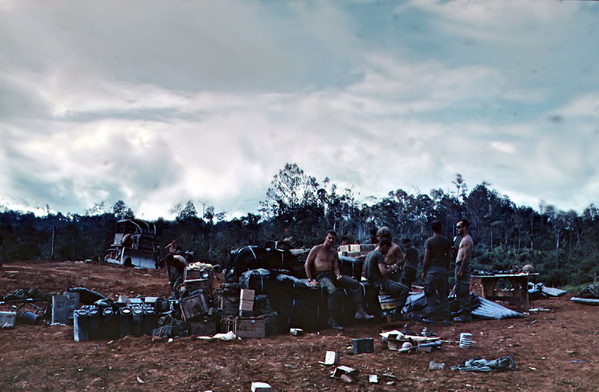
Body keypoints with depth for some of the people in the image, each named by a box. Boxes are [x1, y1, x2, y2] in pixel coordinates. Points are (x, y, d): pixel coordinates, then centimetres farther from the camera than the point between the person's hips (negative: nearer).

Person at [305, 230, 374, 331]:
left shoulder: (334, 252, 20)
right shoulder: (316, 249, 2)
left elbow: (336, 267, 15)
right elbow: (307, 264, 0)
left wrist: (338, 275, -8)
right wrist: (310, 280, -9)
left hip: (332, 274, 7)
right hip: (321, 276, -7)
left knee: (356, 284, -6)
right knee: (332, 290, -38)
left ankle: (359, 311, -11)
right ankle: (332, 320, -32)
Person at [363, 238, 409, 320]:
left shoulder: (370, 254, 15)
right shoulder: (379, 255, -14)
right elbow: (383, 272, -24)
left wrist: (387, 267, 19)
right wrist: (392, 268, -7)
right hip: (380, 283, -10)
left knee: (399, 285, 27)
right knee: (405, 289, -16)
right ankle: (397, 313, -13)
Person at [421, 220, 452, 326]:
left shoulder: (429, 241, -8)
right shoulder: (447, 241, 5)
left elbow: (426, 258, -9)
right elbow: (449, 256, 9)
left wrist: (423, 271, -1)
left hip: (432, 269, -4)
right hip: (443, 269, 4)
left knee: (431, 295, 0)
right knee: (443, 295, 10)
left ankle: (431, 317, 1)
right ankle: (446, 318, 10)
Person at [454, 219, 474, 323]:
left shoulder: (467, 239, -12)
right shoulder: (464, 239, 21)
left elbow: (466, 256, -20)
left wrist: (461, 270, -23)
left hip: (463, 266, -11)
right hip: (460, 266, 11)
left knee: (462, 292, -9)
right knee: (460, 292, 14)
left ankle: (466, 315, -6)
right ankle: (465, 314, 19)